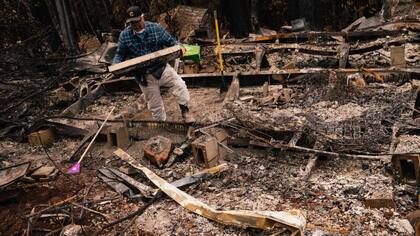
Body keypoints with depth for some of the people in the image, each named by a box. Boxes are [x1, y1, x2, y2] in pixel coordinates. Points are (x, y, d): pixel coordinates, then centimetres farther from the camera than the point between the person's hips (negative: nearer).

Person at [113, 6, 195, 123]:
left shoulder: (156, 28, -3)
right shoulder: (124, 35, -1)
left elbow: (170, 41, 3)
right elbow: (120, 54, 8)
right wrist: (115, 65, -11)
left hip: (161, 68, 0)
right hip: (144, 76, 1)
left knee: (179, 84, -23)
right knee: (155, 106, 8)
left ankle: (185, 110, -3)